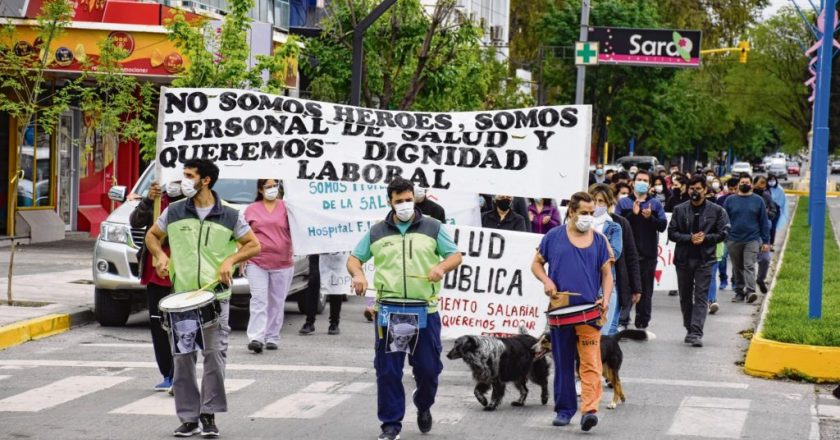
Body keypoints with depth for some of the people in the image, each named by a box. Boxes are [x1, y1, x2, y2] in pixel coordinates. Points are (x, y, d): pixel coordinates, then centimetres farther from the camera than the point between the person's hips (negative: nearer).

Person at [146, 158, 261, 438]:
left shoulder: (230, 216, 0)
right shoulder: (174, 212, 5)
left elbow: (254, 245, 6)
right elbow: (152, 235, 19)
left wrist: (231, 260, -10)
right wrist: (160, 255, -1)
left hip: (216, 295, -2)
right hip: (182, 295, 2)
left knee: (215, 355, -3)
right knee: (182, 358, 2)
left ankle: (209, 415, 10)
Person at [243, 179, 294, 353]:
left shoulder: (285, 207, 6)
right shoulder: (251, 209, 10)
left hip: (282, 264, 0)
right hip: (256, 262, 0)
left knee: (277, 303, 6)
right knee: (259, 300, -9)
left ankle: (272, 338, 14)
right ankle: (256, 338, -15)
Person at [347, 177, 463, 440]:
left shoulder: (432, 228, 7)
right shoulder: (377, 232, 10)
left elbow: (455, 256, 7)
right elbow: (354, 259, 14)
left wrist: (442, 267, -14)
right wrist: (357, 274, -8)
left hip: (424, 311, 0)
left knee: (428, 367, 4)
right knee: (388, 370, 0)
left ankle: (424, 407, 32)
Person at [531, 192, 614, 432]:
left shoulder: (599, 240, 7)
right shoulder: (554, 237, 5)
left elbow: (606, 273, 10)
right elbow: (537, 263, 13)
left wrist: (606, 298, -7)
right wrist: (546, 281, -6)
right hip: (560, 309, 1)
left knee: (590, 362, -13)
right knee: (563, 362, 9)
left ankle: (590, 410, -19)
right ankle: (564, 409, 20)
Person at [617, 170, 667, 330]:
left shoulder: (655, 204, 11)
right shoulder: (624, 203, 8)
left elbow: (663, 225, 0)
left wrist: (650, 217, -16)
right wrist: (632, 214, -16)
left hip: (648, 254, 1)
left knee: (646, 289, 4)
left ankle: (643, 323, 10)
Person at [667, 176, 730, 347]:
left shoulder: (716, 211, 2)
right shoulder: (679, 210, 6)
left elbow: (723, 233, 2)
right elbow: (671, 233, 2)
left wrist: (705, 238, -13)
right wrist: (690, 238, -12)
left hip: (705, 259, -3)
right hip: (683, 258, 3)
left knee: (701, 297, -9)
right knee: (685, 296, 11)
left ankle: (696, 333, -15)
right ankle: (689, 329, 25)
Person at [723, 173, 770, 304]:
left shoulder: (758, 200, 5)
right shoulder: (730, 200, 6)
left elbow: (764, 222, 5)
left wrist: (766, 241, 0)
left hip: (752, 240, -2)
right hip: (733, 240, 2)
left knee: (749, 266, -14)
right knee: (737, 267, 9)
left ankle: (750, 291, -20)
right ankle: (739, 292, 17)